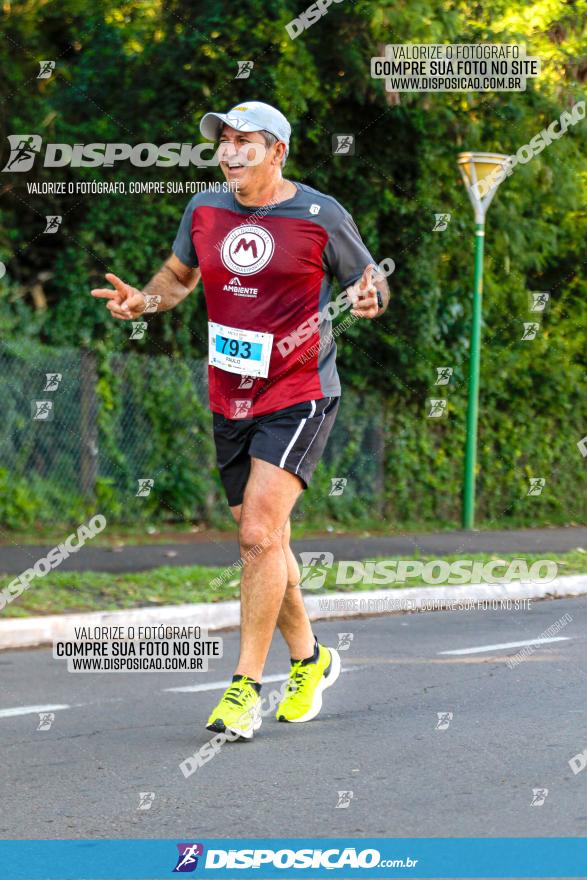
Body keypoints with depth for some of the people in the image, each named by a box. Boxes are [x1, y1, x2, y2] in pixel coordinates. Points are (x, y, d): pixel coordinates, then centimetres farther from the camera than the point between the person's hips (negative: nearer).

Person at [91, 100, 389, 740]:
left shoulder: (321, 216, -8)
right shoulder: (203, 212, 5)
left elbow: (370, 281, 3)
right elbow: (179, 275, 21)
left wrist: (370, 298, -21)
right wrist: (143, 299, 0)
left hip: (299, 398, -6)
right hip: (230, 400, 6)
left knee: (260, 534, -17)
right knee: (264, 542, 13)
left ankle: (245, 686, -13)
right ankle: (308, 659, 34)